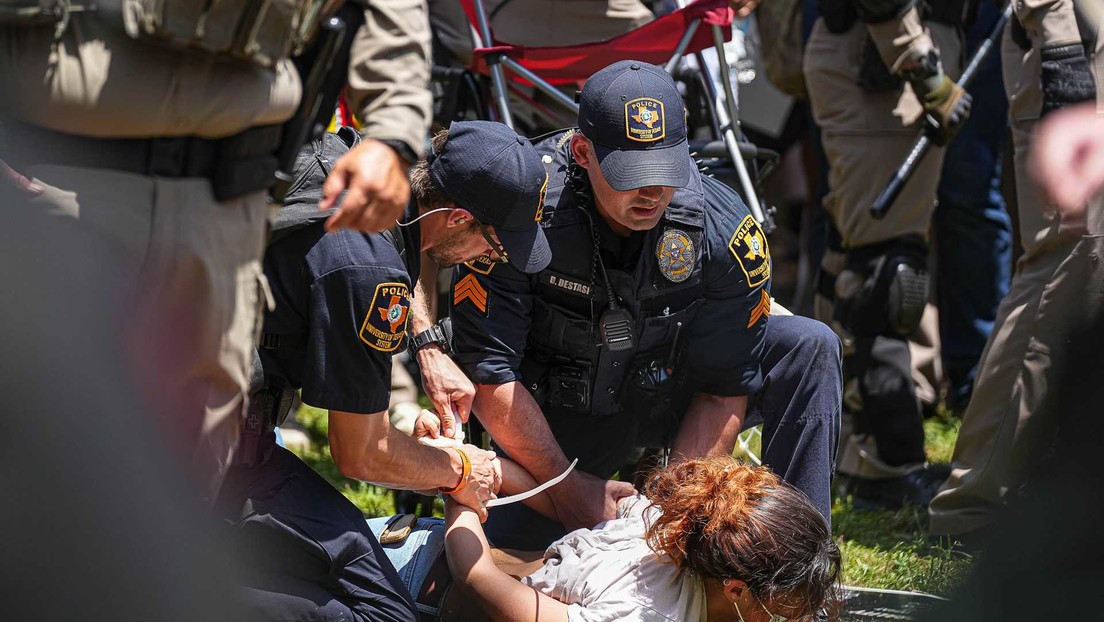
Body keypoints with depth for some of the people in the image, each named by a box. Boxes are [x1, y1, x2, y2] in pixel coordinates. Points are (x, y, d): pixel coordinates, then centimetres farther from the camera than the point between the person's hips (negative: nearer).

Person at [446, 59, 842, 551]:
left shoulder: (724, 230, -23)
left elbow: (723, 391, -15)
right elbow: (487, 372, -25)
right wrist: (570, 487, -26)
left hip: (670, 395, 1)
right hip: (561, 415, -1)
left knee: (810, 348, -20)